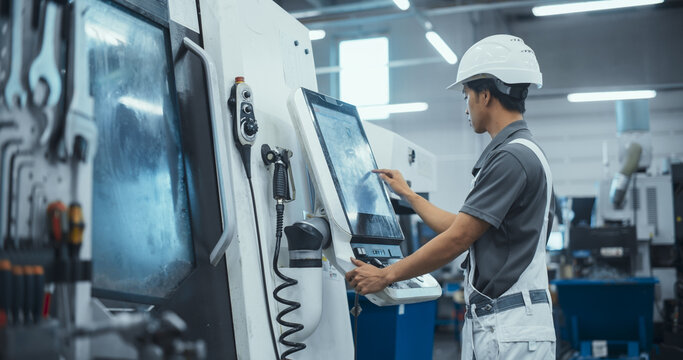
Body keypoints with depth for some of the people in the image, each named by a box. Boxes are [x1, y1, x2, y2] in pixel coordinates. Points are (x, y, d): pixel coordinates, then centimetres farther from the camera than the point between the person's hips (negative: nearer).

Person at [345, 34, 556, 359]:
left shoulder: (513, 156, -15)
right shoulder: (512, 153, 17)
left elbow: (457, 239, -16)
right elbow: (462, 228, 20)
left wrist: (385, 275, -8)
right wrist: (407, 194, 30)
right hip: (487, 323, 10)